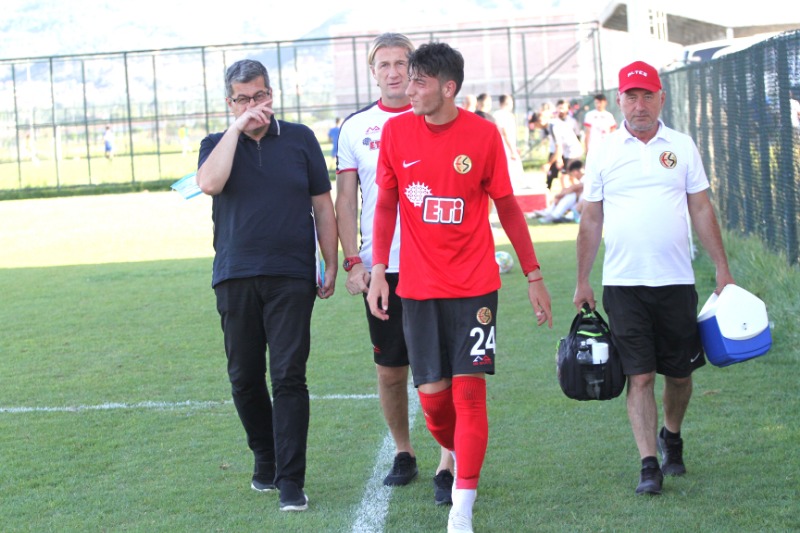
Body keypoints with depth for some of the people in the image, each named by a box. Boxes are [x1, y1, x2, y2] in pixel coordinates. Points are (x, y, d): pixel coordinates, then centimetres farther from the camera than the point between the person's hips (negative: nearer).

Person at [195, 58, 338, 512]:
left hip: (291, 276, -2)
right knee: (245, 378, 9)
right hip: (235, 277, 2)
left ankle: (291, 481, -8)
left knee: (288, 376, -9)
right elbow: (209, 183, -14)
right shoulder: (218, 145, 9)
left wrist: (332, 266, 7)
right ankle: (265, 459, 29)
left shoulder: (300, 139, 8)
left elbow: (323, 205, 11)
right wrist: (237, 128, -12)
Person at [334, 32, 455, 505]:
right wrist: (352, 262, -2)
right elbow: (346, 200, 8)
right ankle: (403, 453, 26)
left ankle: (448, 465, -3)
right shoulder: (356, 128, 7)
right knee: (390, 369, 9)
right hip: (382, 269, 2)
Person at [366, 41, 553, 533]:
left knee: (469, 390, -8)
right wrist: (378, 270, 1)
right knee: (432, 395, 1)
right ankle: (461, 458, 33)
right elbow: (386, 204, 9)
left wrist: (534, 275, 7)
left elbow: (507, 207, 5)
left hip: (474, 285, -2)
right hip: (418, 286, 2)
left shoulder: (483, 134, -4)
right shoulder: (396, 131, 1)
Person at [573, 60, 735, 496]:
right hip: (623, 283, -1)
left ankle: (671, 437, 35)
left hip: (676, 280, 1)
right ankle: (649, 464, -2)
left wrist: (722, 268, 4)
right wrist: (582, 281, 6)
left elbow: (701, 210, 9)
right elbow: (591, 220, 7)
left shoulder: (682, 147, 6)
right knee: (639, 375, -6)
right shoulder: (604, 153, 4)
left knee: (679, 372, 9)